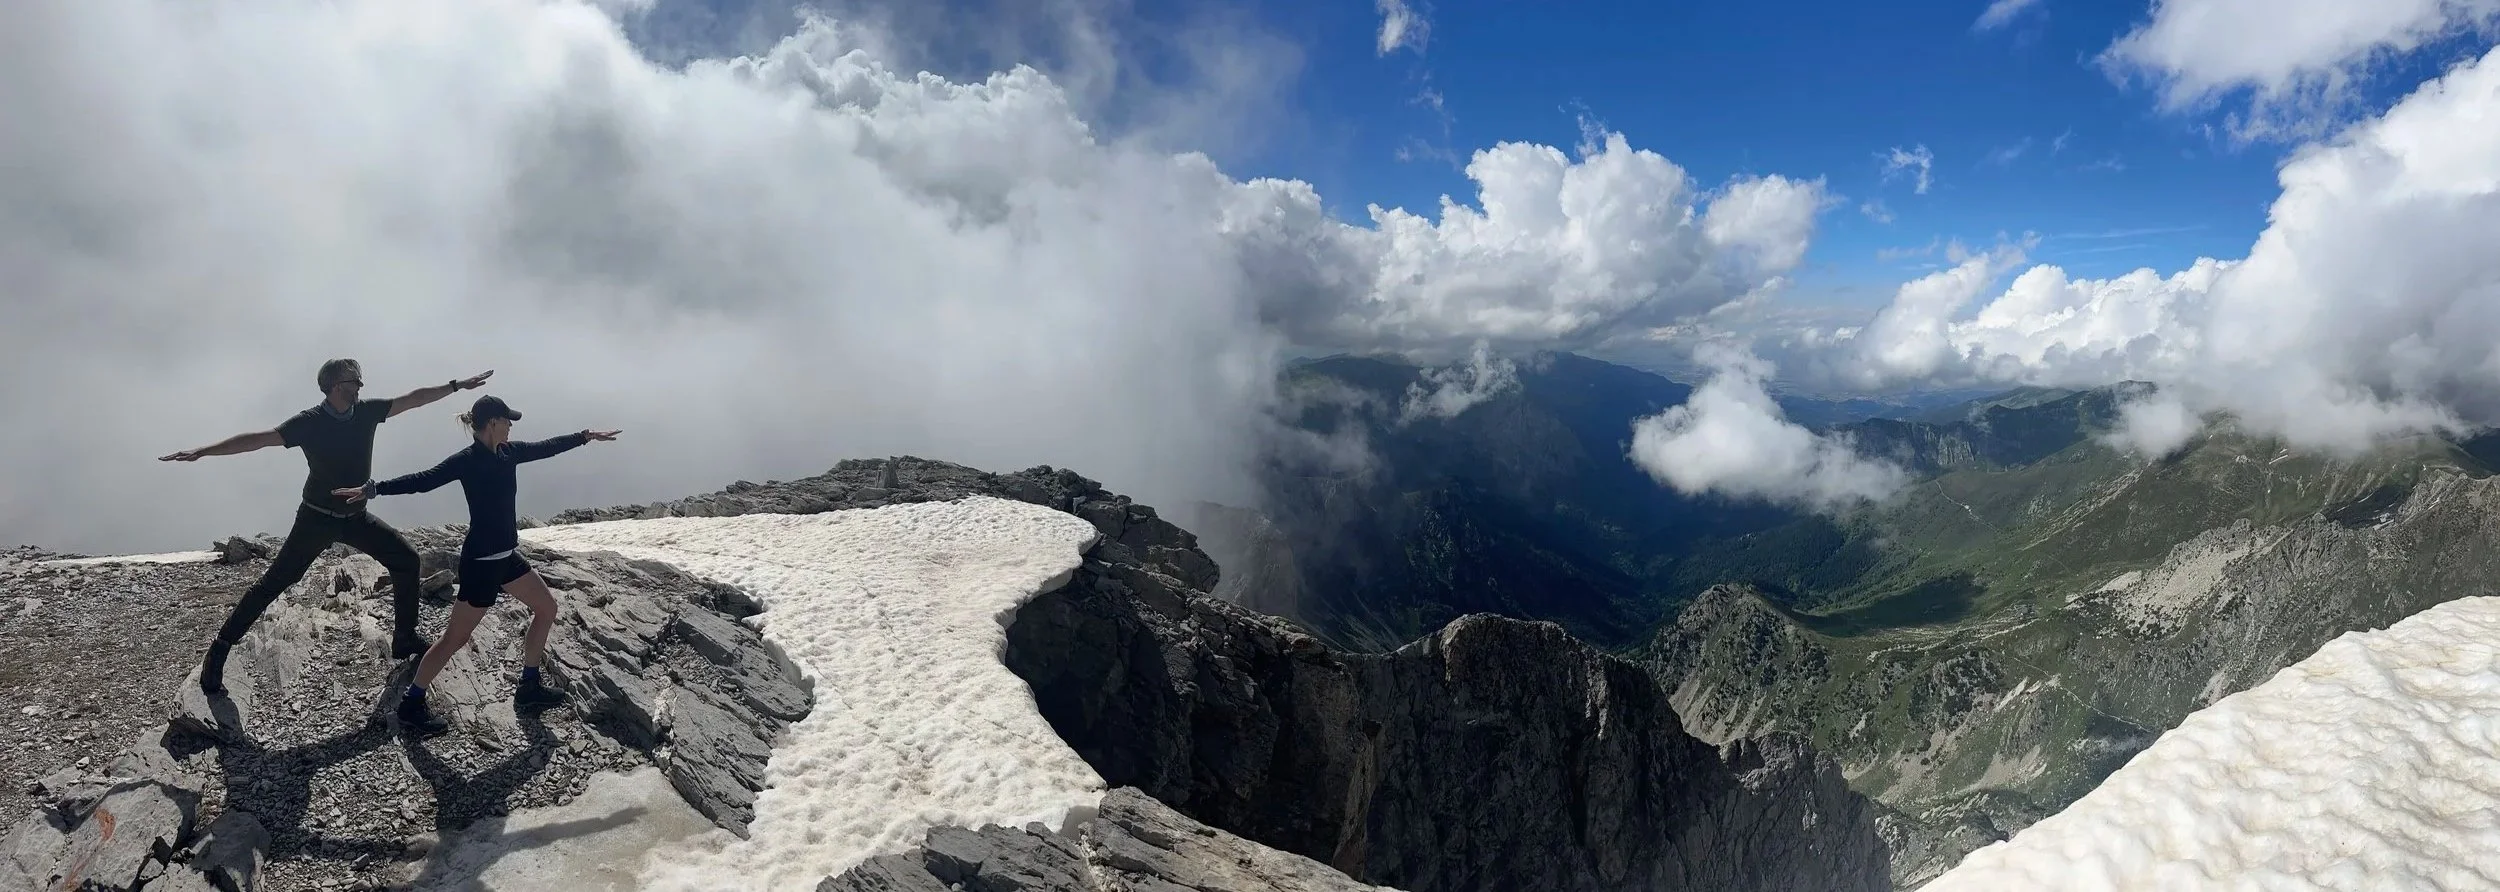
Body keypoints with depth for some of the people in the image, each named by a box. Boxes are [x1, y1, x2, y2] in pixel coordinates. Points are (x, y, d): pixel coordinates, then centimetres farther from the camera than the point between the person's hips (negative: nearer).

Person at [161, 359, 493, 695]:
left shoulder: (367, 411, -4)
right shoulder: (309, 422, -17)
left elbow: (413, 398, 2)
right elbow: (258, 438, -22)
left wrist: (456, 385, 3)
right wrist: (202, 451, -32)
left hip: (356, 517, 5)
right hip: (317, 519, -5)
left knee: (406, 559, 3)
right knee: (273, 582, -4)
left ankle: (405, 638, 14)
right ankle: (219, 650, 10)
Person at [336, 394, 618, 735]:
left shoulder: (508, 453, 4)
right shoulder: (467, 460, -17)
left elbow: (547, 448, 17)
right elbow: (423, 480, -23)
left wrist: (586, 435, 25)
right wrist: (373, 488, -33)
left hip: (506, 555, 9)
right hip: (481, 561, -9)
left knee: (547, 608, 16)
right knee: (455, 638, -1)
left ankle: (529, 687, 27)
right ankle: (411, 706, 13)